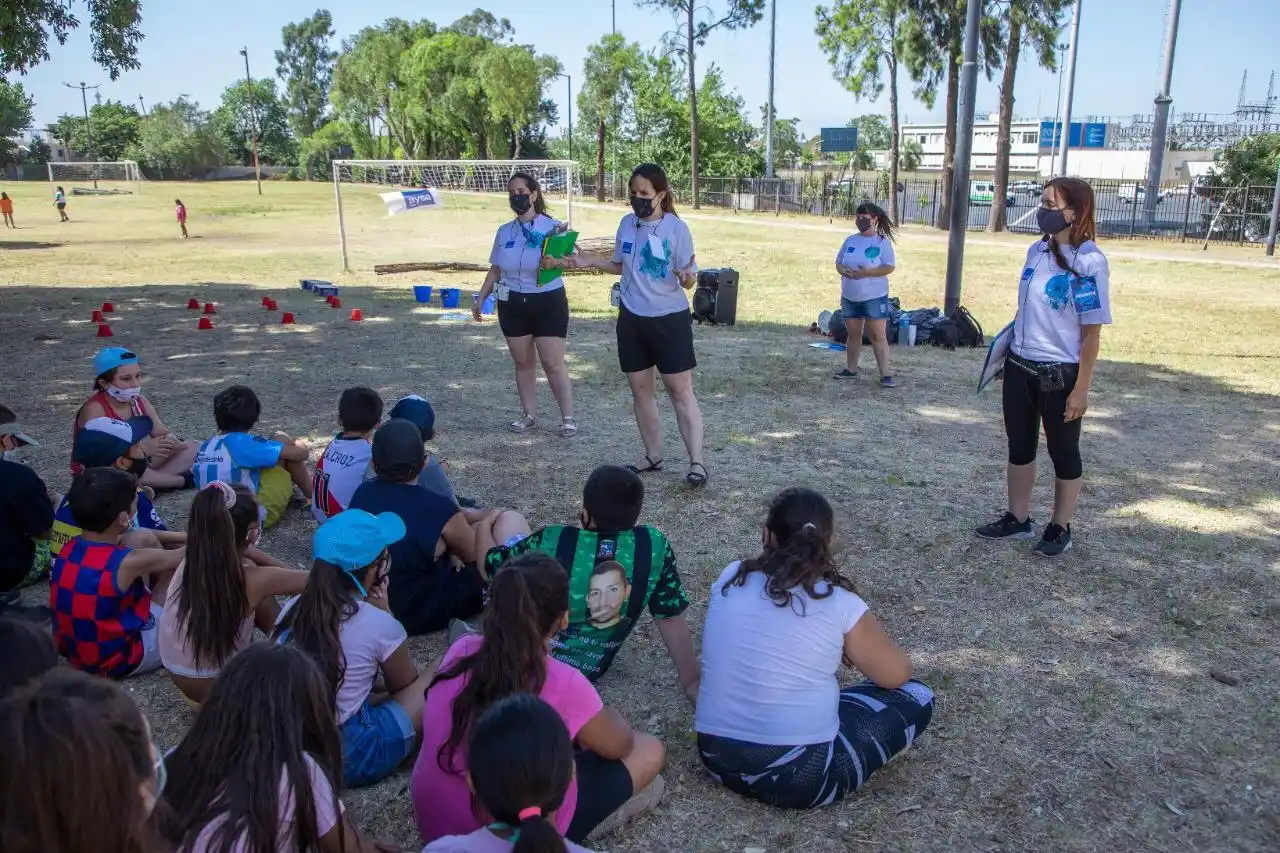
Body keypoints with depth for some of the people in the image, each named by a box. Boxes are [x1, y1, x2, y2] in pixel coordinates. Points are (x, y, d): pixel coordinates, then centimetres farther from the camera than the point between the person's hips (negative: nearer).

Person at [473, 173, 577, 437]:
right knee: (523, 362, 10)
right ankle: (529, 414, 21)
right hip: (512, 305, 5)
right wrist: (481, 298, 14)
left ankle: (568, 417, 4)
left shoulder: (552, 226, -7)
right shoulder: (504, 232, 8)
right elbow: (496, 269, 16)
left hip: (548, 303, -4)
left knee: (553, 363, -5)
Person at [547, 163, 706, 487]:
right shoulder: (626, 224, 2)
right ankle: (653, 456, 25)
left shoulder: (676, 228, -13)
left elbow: (690, 279, -12)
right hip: (632, 318, 6)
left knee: (680, 389, -3)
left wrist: (686, 277, -34)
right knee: (641, 389, 12)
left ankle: (696, 462, 1)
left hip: (670, 319, -5)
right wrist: (588, 261, 4)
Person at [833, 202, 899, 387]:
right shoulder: (850, 240, 7)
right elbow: (838, 262, 11)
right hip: (849, 297, 5)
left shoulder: (883, 242, -8)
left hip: (874, 297, -5)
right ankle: (851, 369, 26)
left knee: (877, 335, -7)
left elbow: (889, 267, -12)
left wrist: (867, 272, -24)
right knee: (853, 333, 15)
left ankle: (886, 375, -7)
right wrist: (844, 271, -12)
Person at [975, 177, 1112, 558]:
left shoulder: (1088, 262, -16)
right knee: (1019, 446, 16)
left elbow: (1091, 331, -15)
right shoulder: (1037, 250, 4)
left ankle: (1060, 529, 25)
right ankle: (1018, 519, 32)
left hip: (1060, 373, -7)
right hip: (1020, 366, 7)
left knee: (1063, 452, 10)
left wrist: (1081, 388, -15)